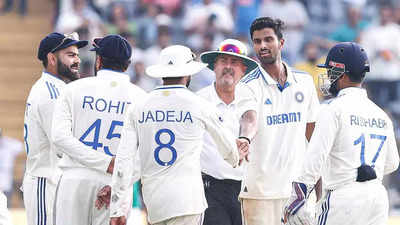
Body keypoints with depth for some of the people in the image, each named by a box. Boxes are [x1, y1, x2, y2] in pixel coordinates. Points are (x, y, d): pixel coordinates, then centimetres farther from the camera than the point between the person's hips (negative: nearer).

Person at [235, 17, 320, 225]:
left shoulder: (304, 82, 10)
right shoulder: (248, 86, -4)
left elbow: (312, 134, 16)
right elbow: (250, 120, -23)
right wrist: (244, 139, -47)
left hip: (298, 186, 4)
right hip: (260, 190, -4)